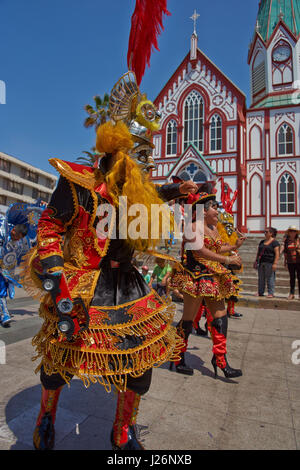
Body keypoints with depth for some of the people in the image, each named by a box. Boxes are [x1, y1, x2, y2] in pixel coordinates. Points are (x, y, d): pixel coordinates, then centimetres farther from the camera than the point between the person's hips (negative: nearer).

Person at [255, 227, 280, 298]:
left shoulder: (275, 242, -4)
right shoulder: (262, 242, 17)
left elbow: (277, 253, -11)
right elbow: (258, 252, 20)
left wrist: (275, 263, -18)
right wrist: (256, 261, 16)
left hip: (269, 263, -7)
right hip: (261, 262, 7)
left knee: (270, 278, -4)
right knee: (261, 278, 8)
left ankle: (271, 293, 3)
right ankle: (260, 292, 15)